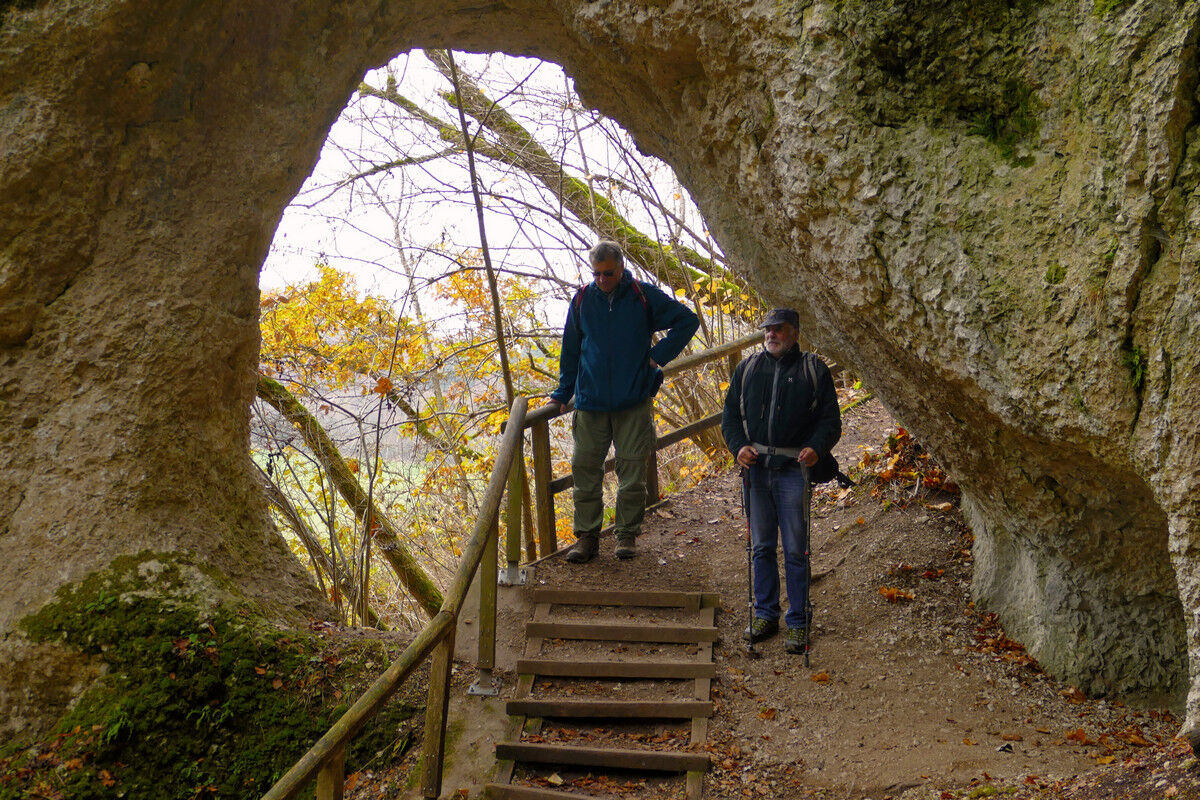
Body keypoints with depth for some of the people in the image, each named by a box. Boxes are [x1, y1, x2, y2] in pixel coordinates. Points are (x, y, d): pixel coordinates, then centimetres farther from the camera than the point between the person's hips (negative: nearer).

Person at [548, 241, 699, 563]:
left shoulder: (644, 296, 0)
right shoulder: (583, 300, 6)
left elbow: (688, 320, 8)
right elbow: (571, 349, 16)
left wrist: (659, 354, 0)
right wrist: (562, 393, 13)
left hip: (634, 402, -2)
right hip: (591, 403, 2)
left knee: (632, 470, 2)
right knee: (585, 468, 1)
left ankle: (628, 534, 14)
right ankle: (586, 536, 10)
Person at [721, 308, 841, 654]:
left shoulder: (814, 370, 4)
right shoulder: (747, 368, 13)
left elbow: (830, 418, 3)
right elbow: (730, 414, 13)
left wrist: (816, 447, -16)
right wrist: (738, 446, -5)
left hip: (794, 470, -3)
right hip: (755, 468, 3)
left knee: (795, 550, -1)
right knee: (762, 546, 11)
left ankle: (798, 623, 9)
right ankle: (765, 614, 23)